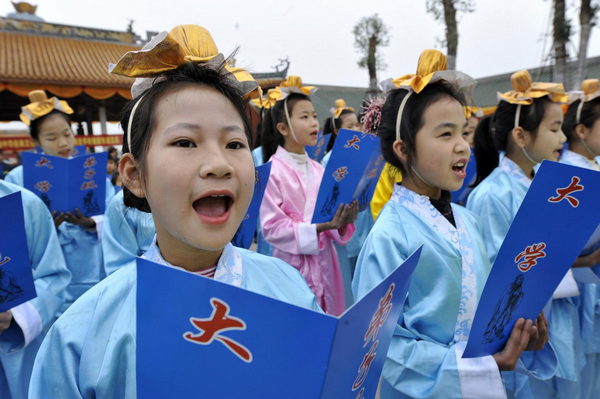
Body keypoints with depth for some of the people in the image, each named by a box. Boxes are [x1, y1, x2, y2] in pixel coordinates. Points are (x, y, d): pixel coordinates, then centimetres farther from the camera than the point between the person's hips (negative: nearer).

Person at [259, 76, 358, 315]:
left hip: (324, 263, 6)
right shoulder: (273, 170, -12)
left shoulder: (319, 170, 6)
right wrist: (321, 227, -23)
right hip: (292, 265, -5)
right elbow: (271, 228, -17)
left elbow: (334, 223, 9)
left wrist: (343, 222, -13)